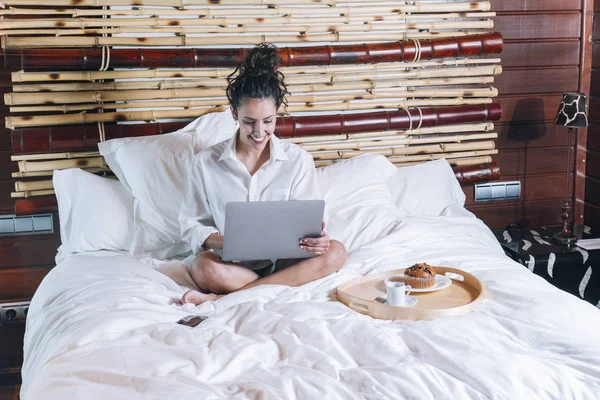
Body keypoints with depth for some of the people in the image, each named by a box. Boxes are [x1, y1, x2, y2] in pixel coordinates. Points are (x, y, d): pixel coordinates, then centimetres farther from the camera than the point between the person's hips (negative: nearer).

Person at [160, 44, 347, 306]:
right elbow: (191, 225, 1)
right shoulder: (206, 162, -1)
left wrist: (317, 238, -24)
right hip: (231, 263, -3)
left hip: (284, 259, 3)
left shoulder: (298, 160, 1)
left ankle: (223, 298, -28)